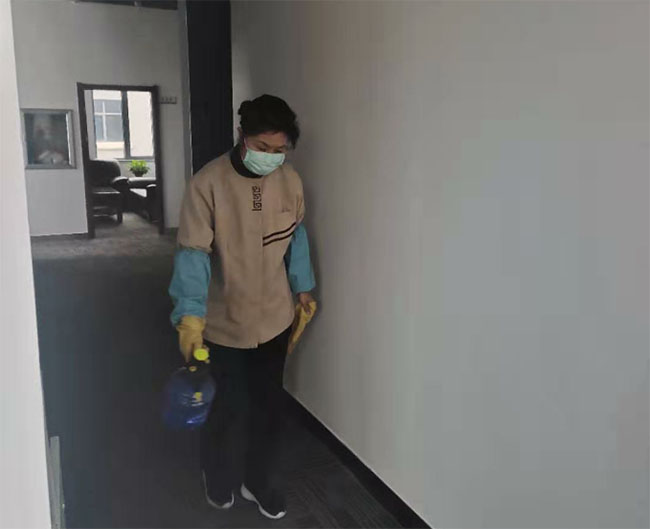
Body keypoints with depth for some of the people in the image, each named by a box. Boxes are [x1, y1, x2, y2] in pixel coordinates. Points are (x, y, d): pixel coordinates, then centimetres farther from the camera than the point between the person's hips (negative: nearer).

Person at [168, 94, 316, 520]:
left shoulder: (290, 181, -4)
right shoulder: (208, 183, -19)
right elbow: (193, 252, -20)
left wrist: (303, 287, 15)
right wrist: (190, 313, -27)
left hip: (274, 317, 4)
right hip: (225, 321, -4)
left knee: (268, 405, 14)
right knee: (231, 406, 9)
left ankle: (261, 482, 36)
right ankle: (220, 481, 38)